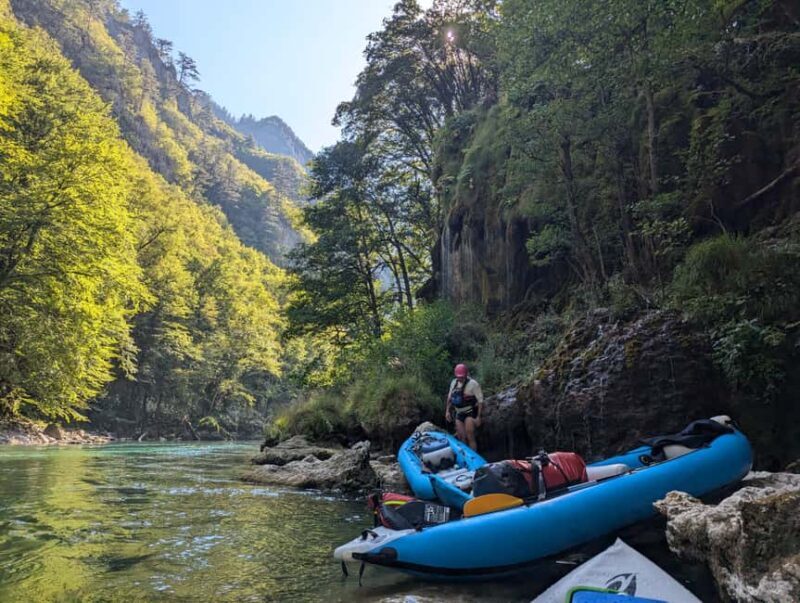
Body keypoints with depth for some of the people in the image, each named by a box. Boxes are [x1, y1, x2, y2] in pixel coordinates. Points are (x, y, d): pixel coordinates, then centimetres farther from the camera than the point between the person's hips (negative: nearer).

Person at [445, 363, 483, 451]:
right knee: (461, 438, 6)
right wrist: (447, 410, 14)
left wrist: (478, 417, -18)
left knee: (470, 437, -14)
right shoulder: (453, 383, 7)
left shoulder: (473, 384, -13)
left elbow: (480, 401, -15)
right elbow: (450, 398, 20)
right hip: (459, 413, 6)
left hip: (470, 413, -6)